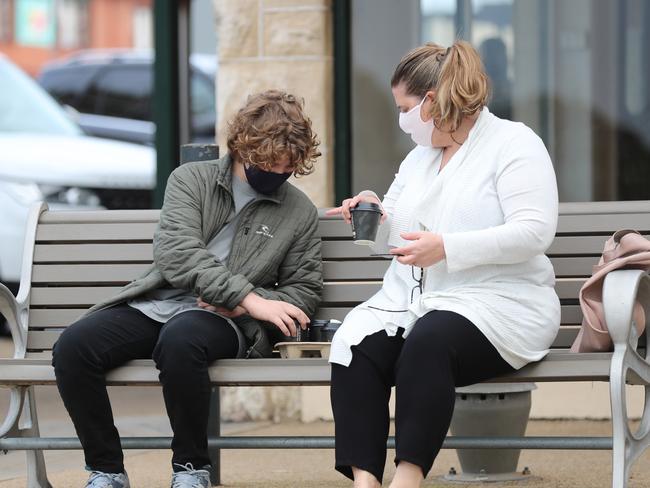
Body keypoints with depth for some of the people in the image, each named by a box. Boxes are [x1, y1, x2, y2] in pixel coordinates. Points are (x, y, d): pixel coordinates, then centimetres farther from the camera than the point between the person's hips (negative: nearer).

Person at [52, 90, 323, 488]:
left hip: (222, 321, -2)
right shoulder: (190, 180, 7)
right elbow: (176, 253, -9)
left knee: (180, 340, -40)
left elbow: (304, 292, 11)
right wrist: (251, 299, -19)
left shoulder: (300, 213, 9)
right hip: (153, 306, 2)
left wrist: (239, 308, -8)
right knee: (73, 346, -27)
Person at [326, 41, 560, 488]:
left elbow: (534, 232, -16)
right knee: (355, 347, -26)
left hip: (495, 300, -6)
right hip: (409, 300, 6)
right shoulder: (419, 157, 21)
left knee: (428, 343, -38)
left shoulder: (513, 144, -2)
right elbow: (392, 240, 27)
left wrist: (447, 247, -23)